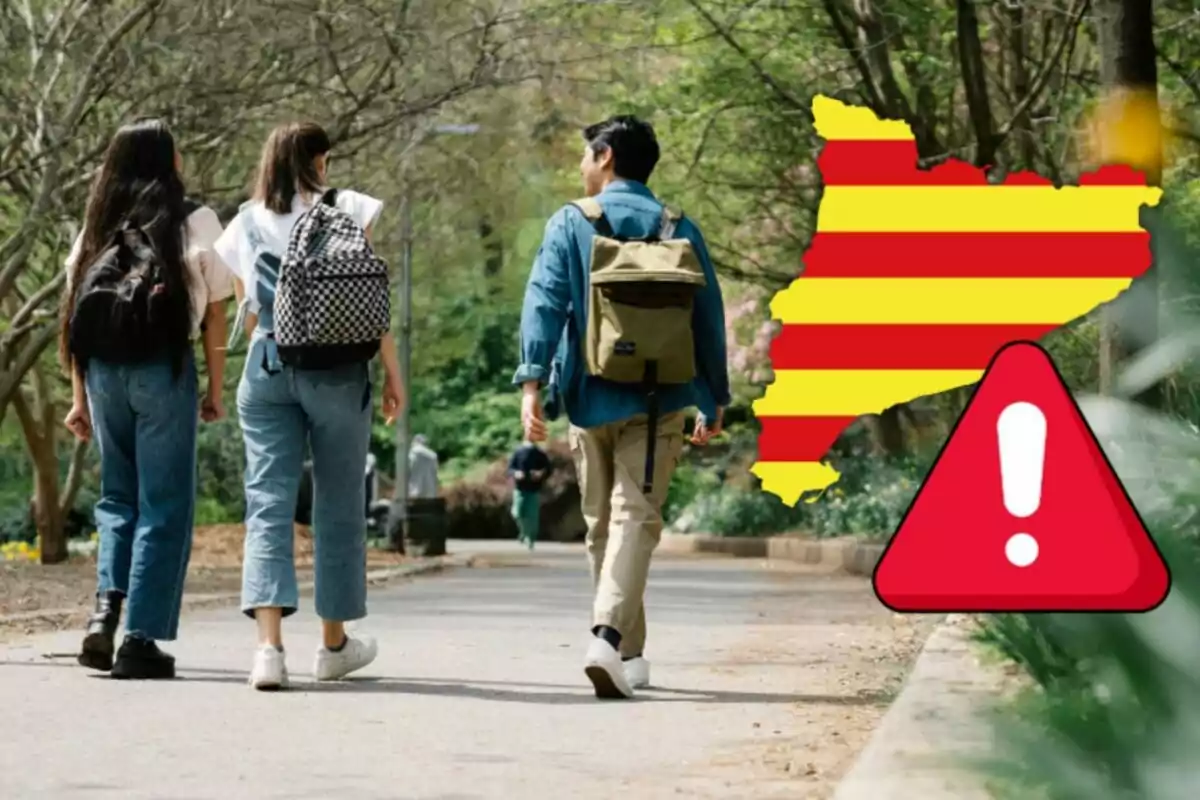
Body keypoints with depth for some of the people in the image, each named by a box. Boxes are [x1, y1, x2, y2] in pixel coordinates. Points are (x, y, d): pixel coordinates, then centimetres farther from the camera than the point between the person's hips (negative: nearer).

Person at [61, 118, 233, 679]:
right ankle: (141, 639, -1)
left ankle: (107, 605, -2)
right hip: (162, 364, -4)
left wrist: (79, 397, 13)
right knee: (164, 505, 3)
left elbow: (76, 314, 10)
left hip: (103, 366, 4)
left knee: (118, 495, 18)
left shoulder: (98, 224, 14)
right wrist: (215, 390, 8)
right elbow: (215, 313, 0)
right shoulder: (194, 221, 3)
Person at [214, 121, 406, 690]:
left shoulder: (247, 225, 9)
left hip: (266, 367, 2)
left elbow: (248, 314, 13)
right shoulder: (346, 210, 0)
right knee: (338, 504, 11)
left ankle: (269, 645, -20)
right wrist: (392, 372, 2)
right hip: (337, 367, -2)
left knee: (268, 501, -3)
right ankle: (334, 643, 21)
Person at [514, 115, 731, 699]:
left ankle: (628, 657, 21)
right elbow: (708, 318, 9)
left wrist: (532, 382, -16)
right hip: (656, 403, 0)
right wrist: (713, 401, 18)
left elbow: (544, 302, -10)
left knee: (602, 526, 13)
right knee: (636, 517, -8)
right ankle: (609, 637, -29)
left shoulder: (570, 225, 2)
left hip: (589, 399, 0)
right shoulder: (679, 231, 7)